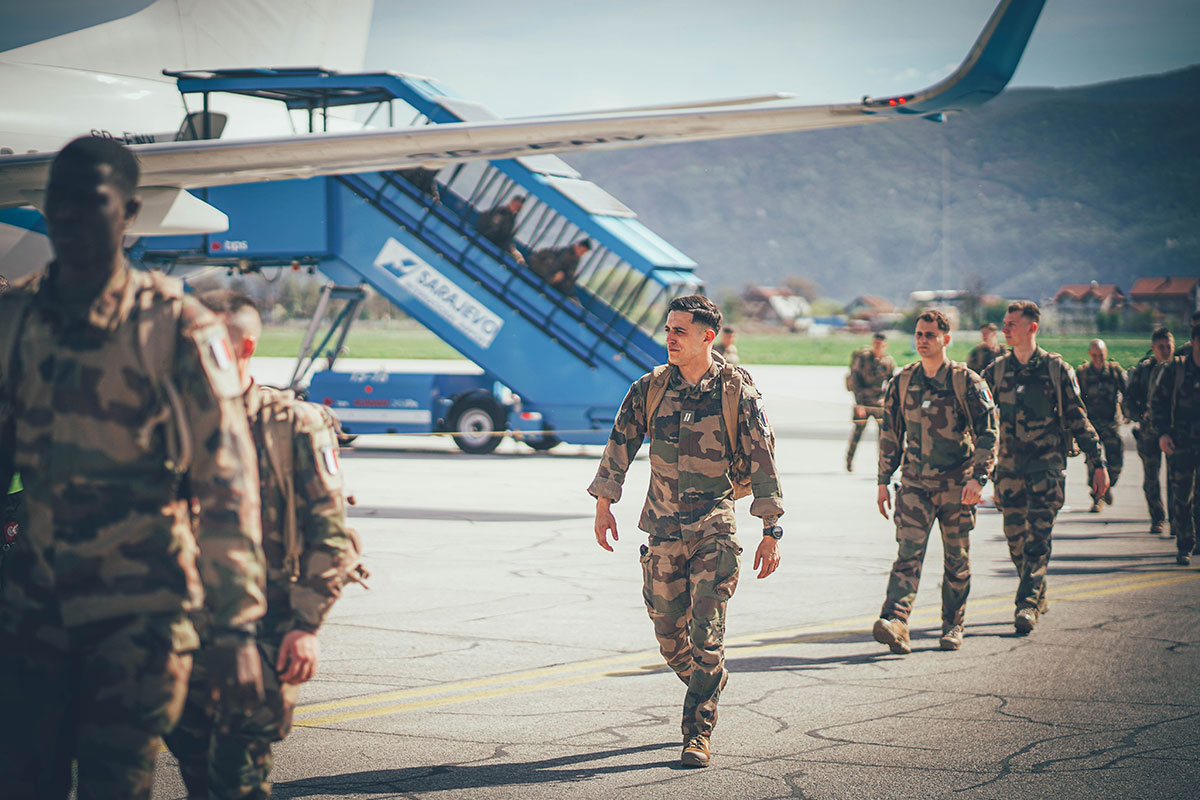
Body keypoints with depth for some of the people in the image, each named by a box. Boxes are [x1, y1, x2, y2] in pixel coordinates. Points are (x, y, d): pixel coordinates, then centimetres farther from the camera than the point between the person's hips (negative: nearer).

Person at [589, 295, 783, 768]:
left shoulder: (738, 393, -6)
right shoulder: (649, 389, 3)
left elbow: (763, 462, -5)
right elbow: (619, 445, 13)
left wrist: (771, 531, -8)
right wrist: (604, 505, 10)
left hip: (714, 530, -4)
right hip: (662, 528, 4)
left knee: (707, 633, -10)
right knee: (668, 632, 9)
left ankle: (698, 733, -4)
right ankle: (706, 695, 36)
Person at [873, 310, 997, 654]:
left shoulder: (967, 382, -5)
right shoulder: (902, 381, 5)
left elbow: (987, 433, -6)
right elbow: (889, 433, 14)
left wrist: (978, 478, -17)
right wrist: (883, 481, 11)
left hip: (957, 485, -1)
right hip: (914, 482, 2)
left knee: (957, 560, 8)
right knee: (908, 551, -13)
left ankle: (953, 626, 21)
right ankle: (895, 623, -24)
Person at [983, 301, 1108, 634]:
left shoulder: (1056, 368, 1)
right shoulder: (996, 369, 8)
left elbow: (1078, 419, 4)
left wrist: (1098, 463, 1)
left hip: (1047, 462, -3)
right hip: (1008, 463, 3)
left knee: (1038, 535, -12)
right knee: (1015, 537, 6)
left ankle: (1027, 604, -14)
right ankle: (1038, 597, 24)